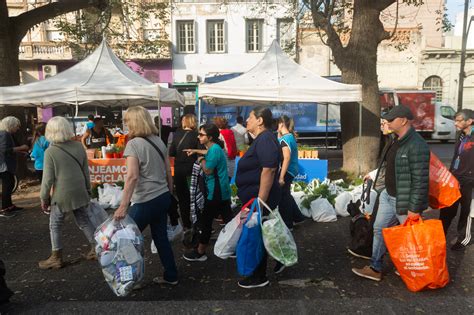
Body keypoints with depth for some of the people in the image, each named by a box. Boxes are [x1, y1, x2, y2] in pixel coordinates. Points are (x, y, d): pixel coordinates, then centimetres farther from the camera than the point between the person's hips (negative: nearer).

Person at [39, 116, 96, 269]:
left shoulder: (50, 151, -15)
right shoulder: (79, 146, -2)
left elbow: (48, 179, -12)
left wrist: (44, 198, 1)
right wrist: (88, 190, 16)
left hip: (61, 195, -4)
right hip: (79, 192, 5)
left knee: (55, 226, 12)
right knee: (84, 221, 16)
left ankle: (56, 258, 20)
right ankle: (96, 249, 21)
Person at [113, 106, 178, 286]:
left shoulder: (133, 144, -13)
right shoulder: (159, 141, 7)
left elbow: (133, 176, -24)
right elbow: (168, 172, 11)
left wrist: (123, 206, -25)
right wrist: (169, 193, 21)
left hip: (145, 201, -7)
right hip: (163, 197, 7)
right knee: (161, 237, 17)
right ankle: (171, 276, 26)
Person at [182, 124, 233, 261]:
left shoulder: (214, 149, -18)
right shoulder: (215, 148, 11)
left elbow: (208, 170, -20)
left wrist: (201, 160, -4)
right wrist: (195, 151, 34)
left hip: (216, 192, -10)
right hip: (222, 191, 10)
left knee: (206, 221, 1)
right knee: (228, 219, 13)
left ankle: (200, 253, 13)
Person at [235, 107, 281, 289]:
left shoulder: (265, 140, -20)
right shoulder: (261, 139, 13)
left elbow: (269, 170, -29)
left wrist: (260, 201, -29)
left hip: (259, 198, -10)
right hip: (255, 197, 10)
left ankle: (259, 277, 18)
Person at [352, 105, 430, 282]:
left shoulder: (416, 146, -23)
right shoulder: (397, 141, 7)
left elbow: (420, 181, -24)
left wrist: (414, 208, -22)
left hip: (405, 201, -9)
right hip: (388, 196, 10)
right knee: (379, 229, 13)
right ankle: (375, 269, 24)